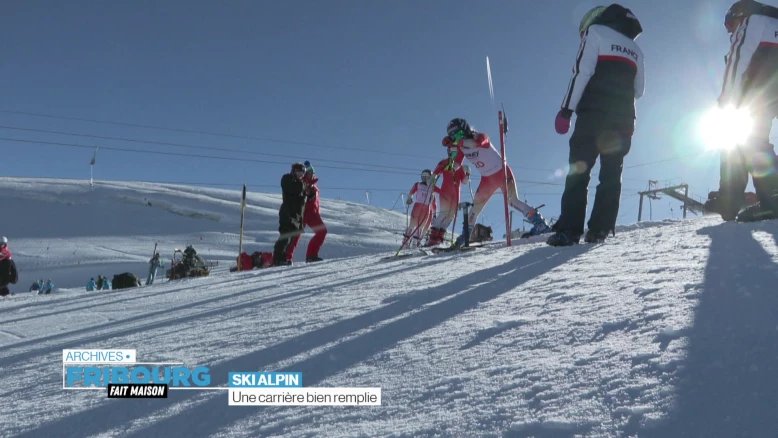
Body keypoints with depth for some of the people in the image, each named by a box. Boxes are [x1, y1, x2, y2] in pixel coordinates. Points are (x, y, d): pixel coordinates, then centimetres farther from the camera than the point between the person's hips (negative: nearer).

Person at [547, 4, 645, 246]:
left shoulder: (596, 31, 5)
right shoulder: (635, 49, 23)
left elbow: (582, 72, -8)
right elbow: (639, 90, 20)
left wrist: (566, 110, -10)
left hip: (594, 114, -5)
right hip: (623, 120, 6)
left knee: (579, 170, -8)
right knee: (611, 174, 5)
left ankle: (569, 229, -16)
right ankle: (600, 228, -3)